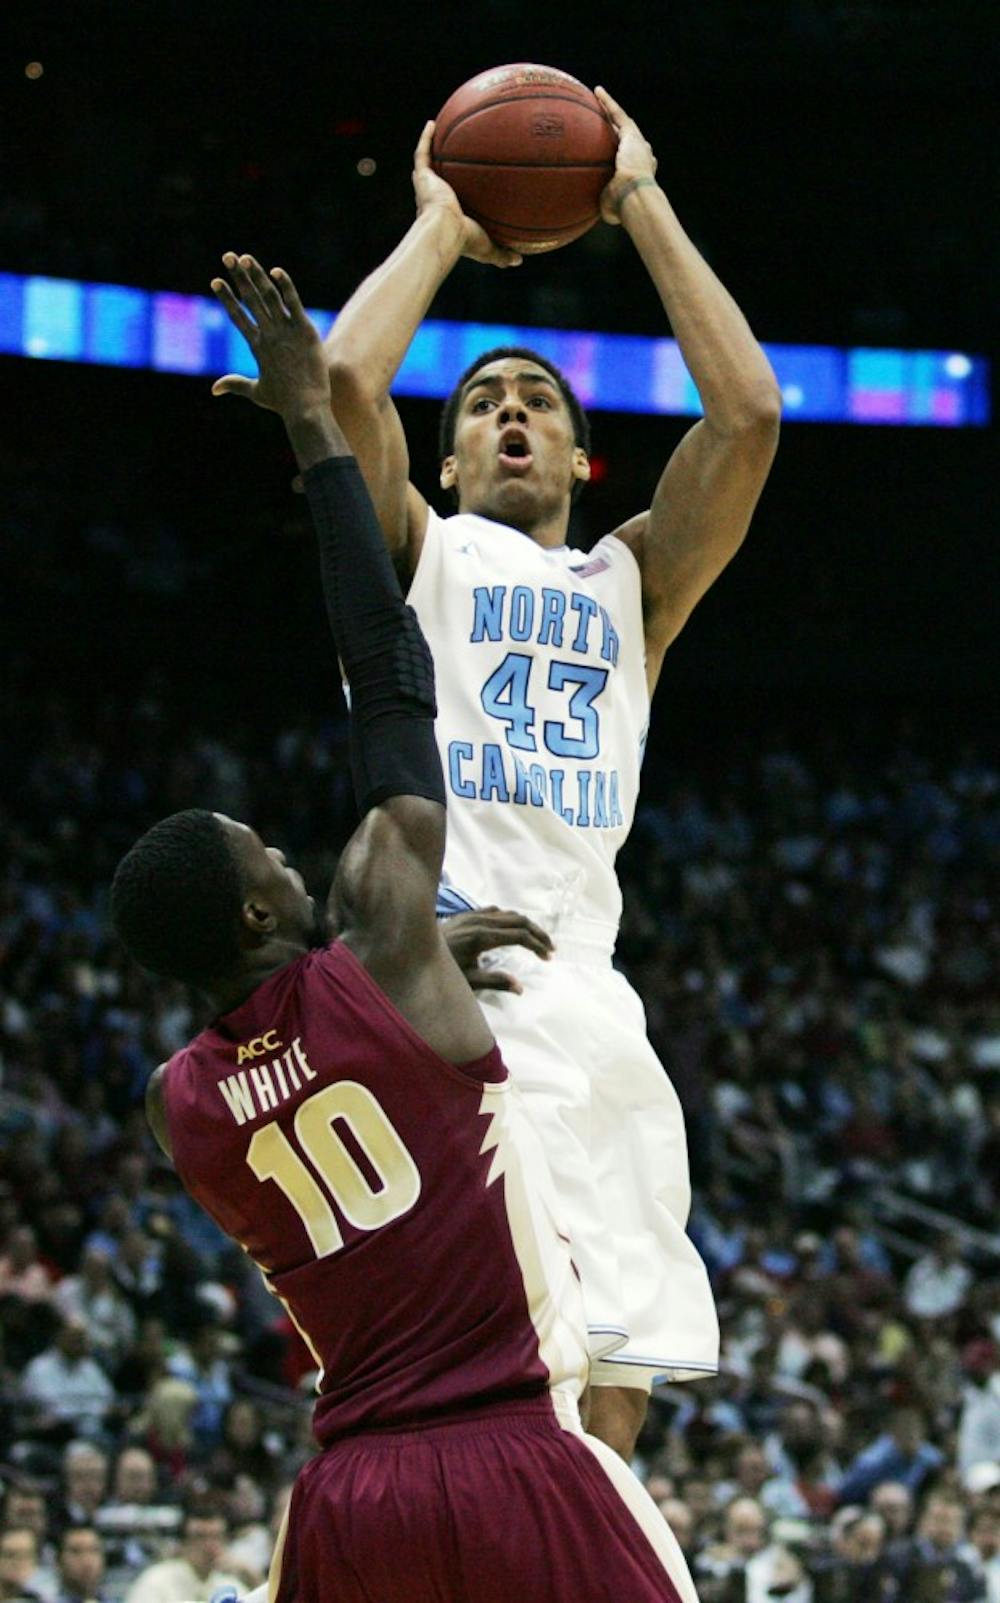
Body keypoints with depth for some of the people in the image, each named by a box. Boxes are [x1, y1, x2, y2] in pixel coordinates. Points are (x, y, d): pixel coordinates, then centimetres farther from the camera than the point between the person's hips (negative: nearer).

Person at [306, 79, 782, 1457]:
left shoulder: (632, 585, 25)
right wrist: (442, 226, 14)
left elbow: (749, 412, 11)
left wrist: (642, 206, 16)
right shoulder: (416, 555, 18)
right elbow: (344, 383, -1)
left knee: (603, 1419, -3)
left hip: (586, 1013, 4)